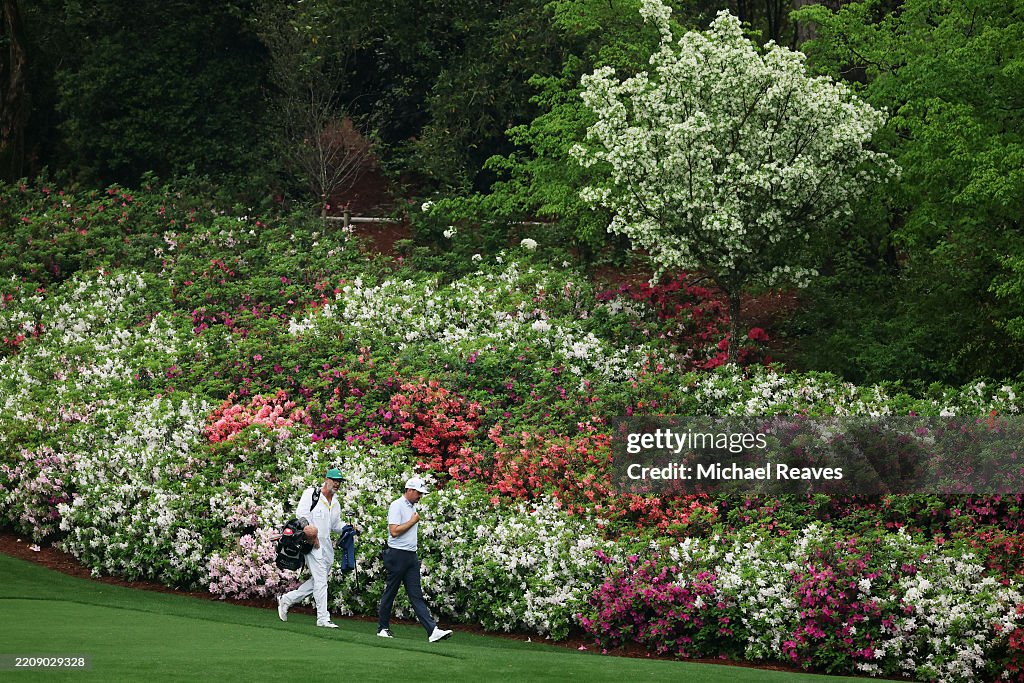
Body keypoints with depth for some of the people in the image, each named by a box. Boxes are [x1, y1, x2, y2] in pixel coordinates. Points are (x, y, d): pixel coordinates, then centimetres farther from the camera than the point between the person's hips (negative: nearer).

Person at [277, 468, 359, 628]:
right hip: (312, 544, -8)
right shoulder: (311, 494, -5)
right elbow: (301, 515, -11)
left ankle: (286, 599, 25)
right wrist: (311, 536, -18)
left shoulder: (336, 503, 18)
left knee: (317, 582, 10)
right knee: (320, 581, -11)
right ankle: (323, 618, -11)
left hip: (327, 546, 8)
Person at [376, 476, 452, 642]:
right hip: (397, 555, -8)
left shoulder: (413, 507, 17)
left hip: (411, 556, 8)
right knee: (390, 593, 3)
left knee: (416, 595, 0)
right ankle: (383, 628, 14)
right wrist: (413, 521, -11)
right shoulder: (397, 506, -11)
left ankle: (432, 630, -11)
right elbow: (394, 531, -20)